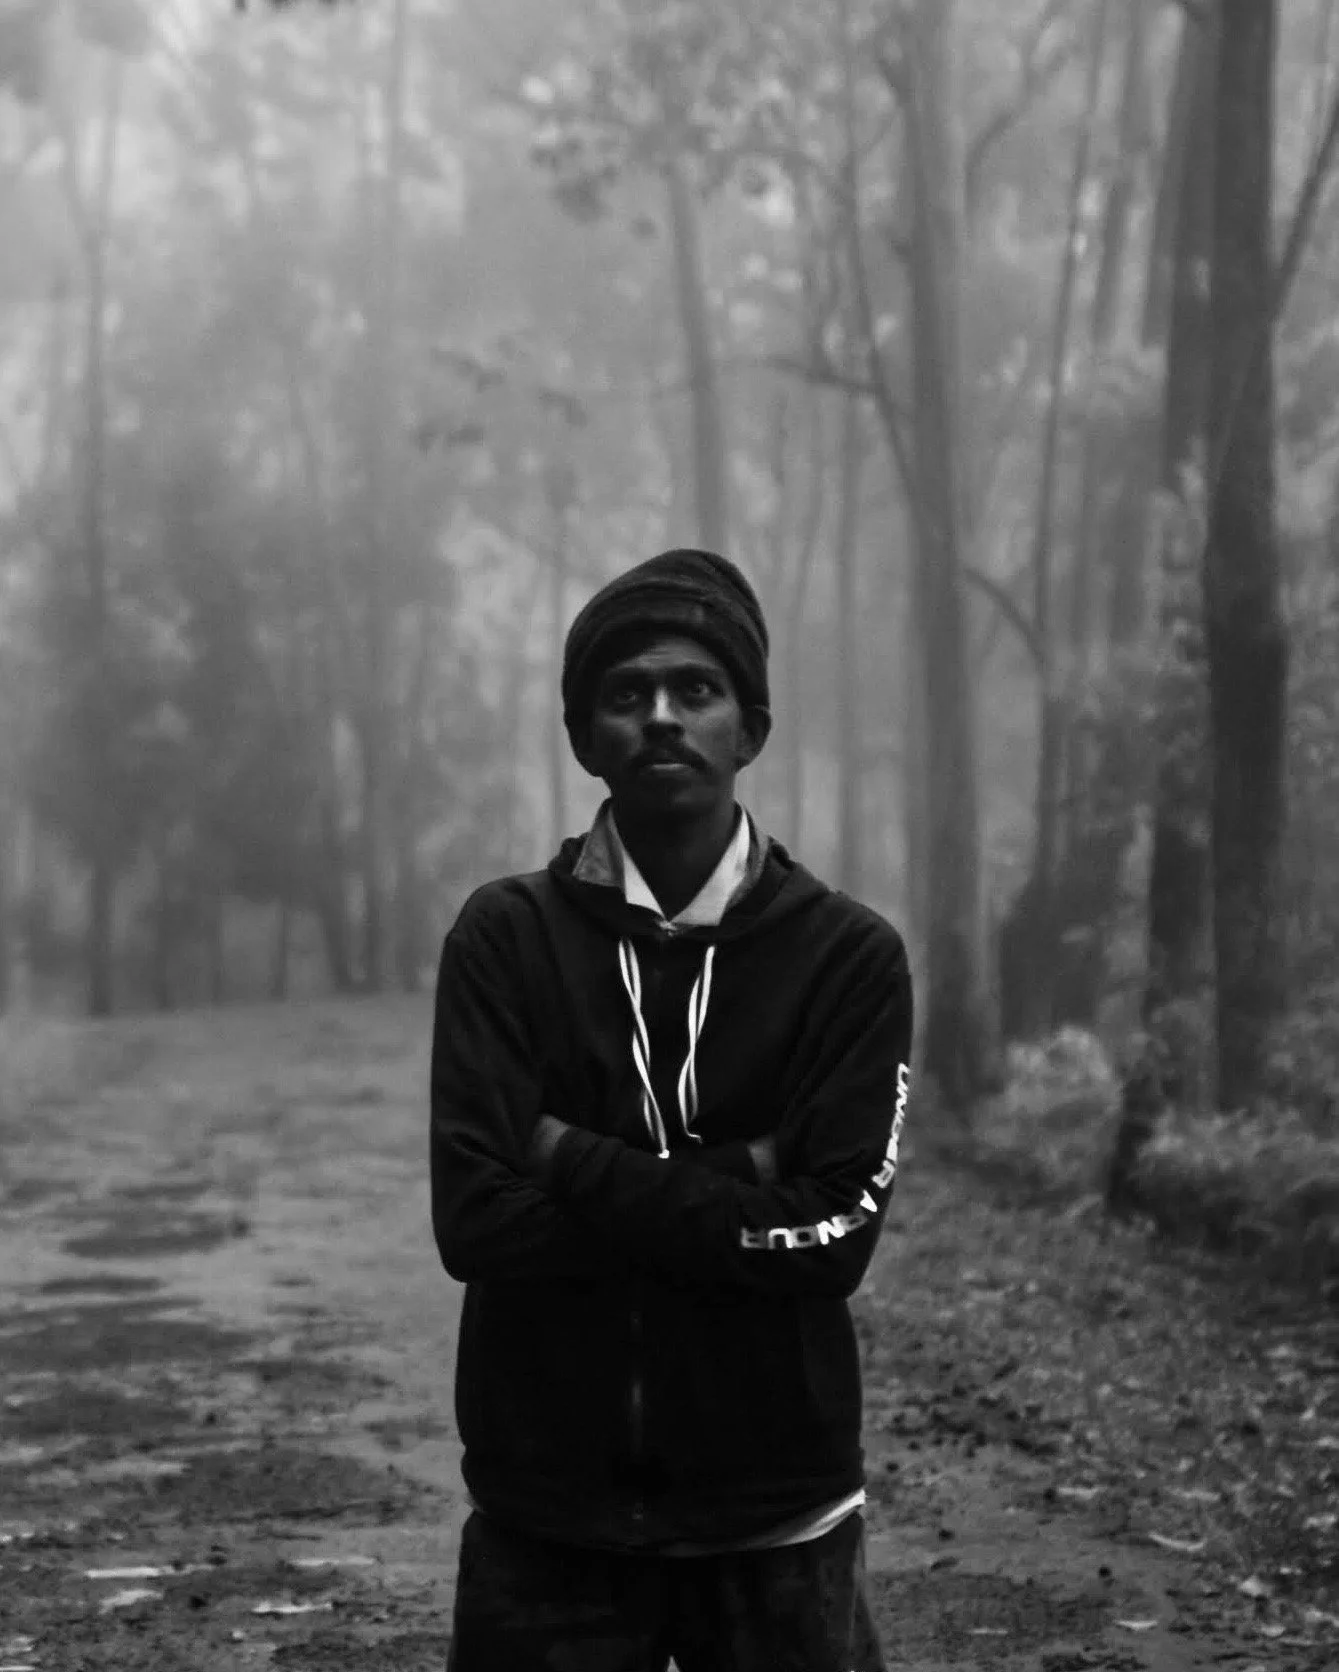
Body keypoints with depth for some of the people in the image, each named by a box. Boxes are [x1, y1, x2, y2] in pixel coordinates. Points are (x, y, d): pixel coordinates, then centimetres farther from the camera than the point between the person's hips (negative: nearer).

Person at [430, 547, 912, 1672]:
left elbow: (835, 1238, -12)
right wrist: (736, 1185, -15)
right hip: (548, 1522, 0)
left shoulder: (849, 955, -2)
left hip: (775, 1527, 0)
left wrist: (575, 1159, -13)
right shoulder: (506, 936, -1)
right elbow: (473, 1219, -11)